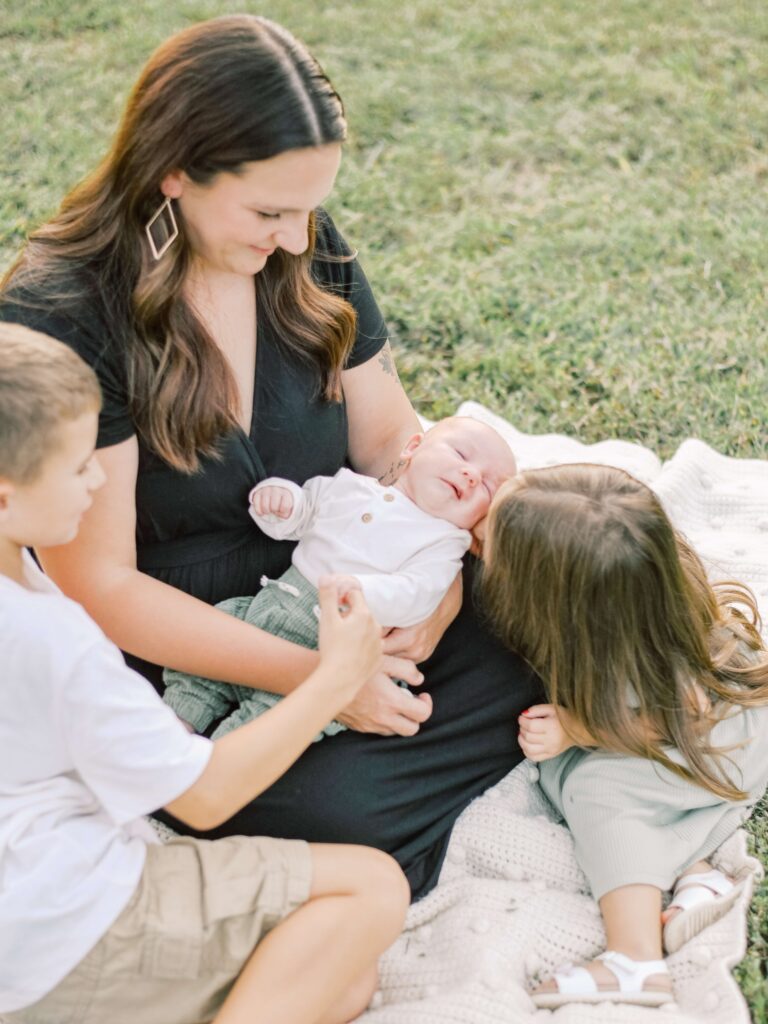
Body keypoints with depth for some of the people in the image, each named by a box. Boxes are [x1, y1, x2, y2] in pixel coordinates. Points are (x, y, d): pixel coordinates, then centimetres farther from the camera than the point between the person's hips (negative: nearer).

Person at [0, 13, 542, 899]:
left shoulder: (308, 252, -3)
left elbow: (391, 435, 6)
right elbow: (100, 587, -20)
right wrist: (315, 676, -26)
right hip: (171, 665, -5)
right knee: (346, 813, -28)